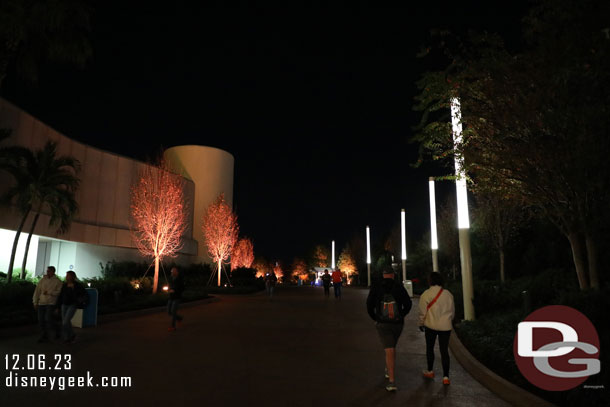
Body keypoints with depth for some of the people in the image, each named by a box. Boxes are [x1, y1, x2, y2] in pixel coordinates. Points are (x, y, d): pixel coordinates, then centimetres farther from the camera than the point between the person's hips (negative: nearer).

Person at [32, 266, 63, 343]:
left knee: (48, 319, -13)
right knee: (41, 320, 1)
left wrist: (49, 292, -17)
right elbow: (37, 291, 9)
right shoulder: (42, 280, 8)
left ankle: (57, 329, 15)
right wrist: (35, 302, 7)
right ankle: (44, 337, 12)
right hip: (41, 303, 4)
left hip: (51, 303, -4)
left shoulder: (58, 281, -2)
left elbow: (59, 292, -8)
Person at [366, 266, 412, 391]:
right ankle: (389, 370, 40)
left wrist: (375, 318, 8)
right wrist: (401, 315, 9)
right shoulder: (399, 286, -4)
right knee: (392, 346, 25)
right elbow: (408, 304, -7)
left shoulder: (375, 287, -3)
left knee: (389, 351, -2)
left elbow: (369, 305, -6)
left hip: (382, 324, -1)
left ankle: (392, 381, -11)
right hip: (397, 323, 2)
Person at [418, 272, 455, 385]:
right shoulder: (448, 294, -1)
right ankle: (445, 377, 4)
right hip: (445, 326, 2)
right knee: (444, 350, 6)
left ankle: (430, 371, 29)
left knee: (430, 348, 16)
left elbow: (422, 312, -7)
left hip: (431, 325, -2)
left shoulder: (426, 294, -10)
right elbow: (452, 311, 9)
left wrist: (421, 323, 9)